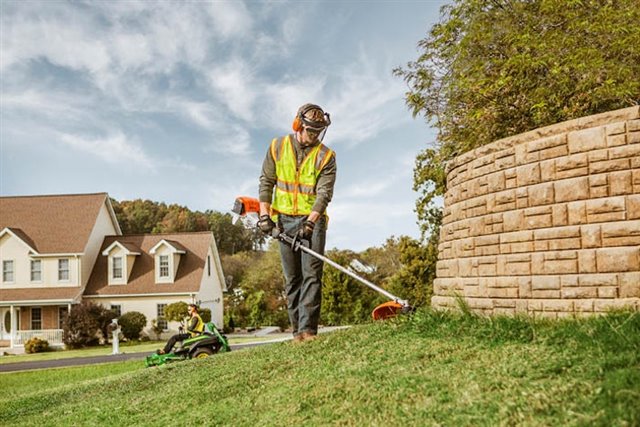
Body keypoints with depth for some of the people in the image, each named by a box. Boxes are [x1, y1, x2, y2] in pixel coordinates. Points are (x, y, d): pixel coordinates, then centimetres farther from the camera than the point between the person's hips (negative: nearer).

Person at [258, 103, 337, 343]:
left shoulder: (325, 156, -3)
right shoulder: (278, 147, 4)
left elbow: (324, 193, -11)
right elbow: (266, 182, 6)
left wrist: (310, 222, -24)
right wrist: (264, 215, -4)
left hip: (313, 219, -2)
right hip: (284, 219, 2)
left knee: (311, 275, -10)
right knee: (291, 278, 4)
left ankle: (308, 329, -12)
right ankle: (297, 330, 7)